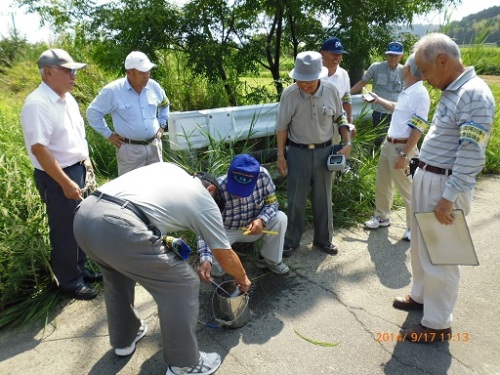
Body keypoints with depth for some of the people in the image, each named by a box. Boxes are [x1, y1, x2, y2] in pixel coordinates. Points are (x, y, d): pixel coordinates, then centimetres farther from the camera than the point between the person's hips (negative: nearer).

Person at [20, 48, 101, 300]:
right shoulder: (37, 104, -20)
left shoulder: (67, 98, 8)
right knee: (65, 231, 5)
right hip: (57, 177, -9)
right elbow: (39, 149, -24)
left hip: (78, 170, 9)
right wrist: (65, 183, -25)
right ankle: (69, 281, 24)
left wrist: (86, 161, 16)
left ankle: (79, 269, 37)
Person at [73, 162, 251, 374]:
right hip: (118, 227, -8)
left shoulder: (167, 168, 31)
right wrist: (242, 279, 43)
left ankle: (123, 340, 49)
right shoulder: (206, 203, 16)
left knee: (117, 271, 34)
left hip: (83, 214, 8)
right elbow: (225, 256, 24)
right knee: (183, 285, 8)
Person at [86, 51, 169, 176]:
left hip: (154, 145, 4)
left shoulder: (154, 86, 0)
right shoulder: (113, 90, -13)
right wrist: (108, 135, -3)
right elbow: (93, 112, -2)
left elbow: (164, 105, 22)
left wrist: (161, 126, 14)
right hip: (130, 148, -4)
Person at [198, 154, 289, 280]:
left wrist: (261, 220, -34)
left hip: (252, 227, 3)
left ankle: (270, 259, 3)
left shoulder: (262, 175, -26)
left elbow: (272, 202, -12)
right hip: (226, 231, -3)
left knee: (281, 218, -22)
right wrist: (205, 259, -50)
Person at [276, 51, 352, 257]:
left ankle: (323, 239, 30)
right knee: (296, 200, 7)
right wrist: (280, 155, -4)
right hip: (298, 152, -1)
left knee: (323, 199, 13)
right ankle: (291, 240, 24)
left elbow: (340, 118, 7)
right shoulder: (289, 94, -13)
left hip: (324, 151, 2)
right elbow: (282, 127, -4)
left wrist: (347, 143, -1)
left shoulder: (331, 91, -8)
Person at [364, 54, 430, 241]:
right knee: (382, 183, 18)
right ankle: (382, 217, 36)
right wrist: (379, 100, 38)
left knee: (407, 189, 2)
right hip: (388, 144, 9)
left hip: (402, 147, -9)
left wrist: (404, 155, -25)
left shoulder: (420, 93, -19)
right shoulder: (407, 91, 8)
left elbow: (418, 129, -23)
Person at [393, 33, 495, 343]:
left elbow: (471, 155, -22)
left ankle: (437, 325, 19)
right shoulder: (452, 91, 11)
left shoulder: (475, 94, -18)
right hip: (426, 179, 9)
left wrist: (448, 198, -22)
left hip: (445, 186, -9)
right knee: (421, 248, 21)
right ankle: (421, 296, 41)